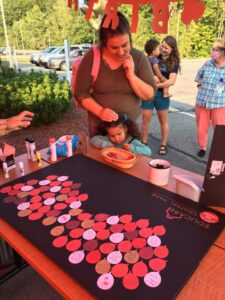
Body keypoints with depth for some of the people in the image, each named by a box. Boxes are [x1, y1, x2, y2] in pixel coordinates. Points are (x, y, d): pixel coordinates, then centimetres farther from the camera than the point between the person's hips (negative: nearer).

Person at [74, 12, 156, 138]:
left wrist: (131, 75, -23)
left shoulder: (139, 58, -8)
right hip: (99, 124, 0)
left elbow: (150, 95, -9)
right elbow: (81, 93, -9)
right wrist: (100, 111, -24)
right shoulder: (92, 57, -11)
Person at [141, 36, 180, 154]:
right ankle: (144, 143, 19)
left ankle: (163, 145, 24)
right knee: (146, 119, 4)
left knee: (163, 120, 11)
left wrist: (156, 85, -22)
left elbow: (171, 81, -15)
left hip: (162, 94, -1)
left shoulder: (174, 63, -2)